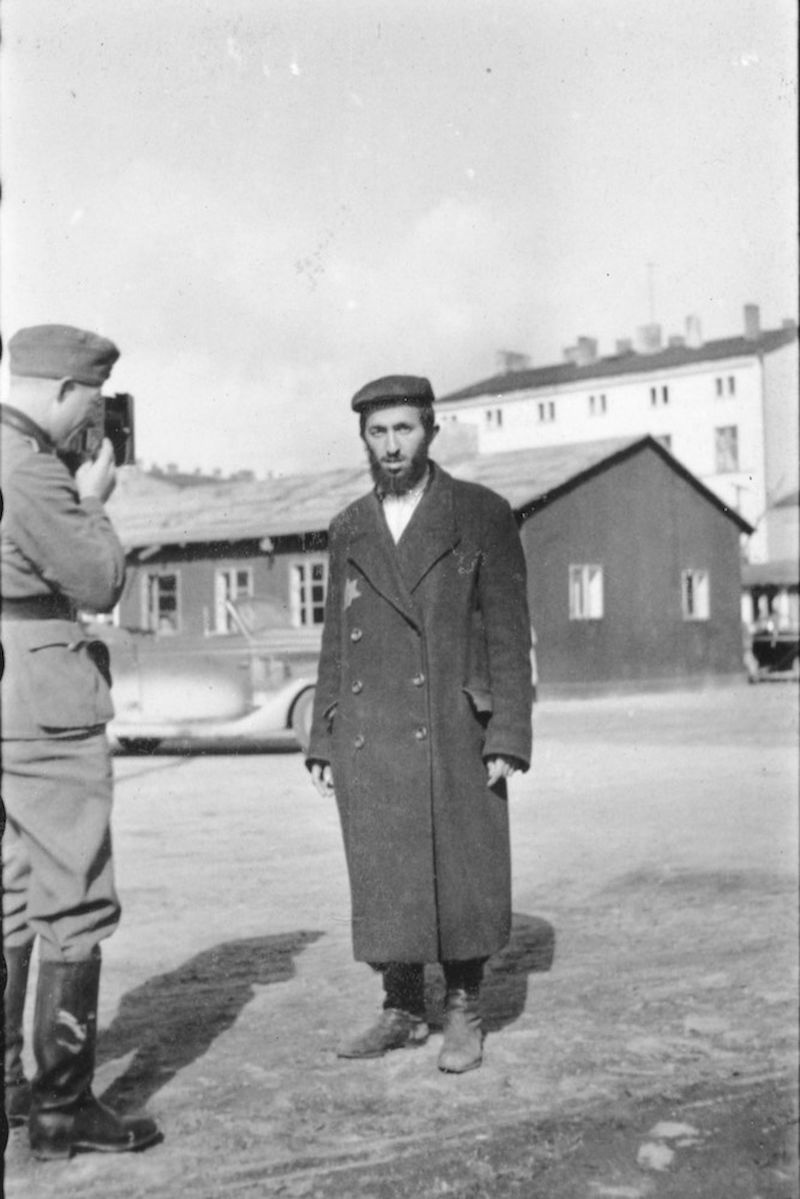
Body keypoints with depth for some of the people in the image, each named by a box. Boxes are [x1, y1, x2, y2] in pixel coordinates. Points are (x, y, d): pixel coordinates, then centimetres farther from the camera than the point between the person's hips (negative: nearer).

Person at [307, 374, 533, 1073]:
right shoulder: (349, 531, 12)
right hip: (369, 738, 4)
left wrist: (508, 740, -10)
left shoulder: (482, 516, -1)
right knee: (384, 881, 7)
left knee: (461, 877, 3)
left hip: (452, 732, -3)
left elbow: (509, 634, -4)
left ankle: (464, 1013, 19)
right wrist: (323, 742, 8)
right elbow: (337, 642, 14)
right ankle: (403, 1012, 21)